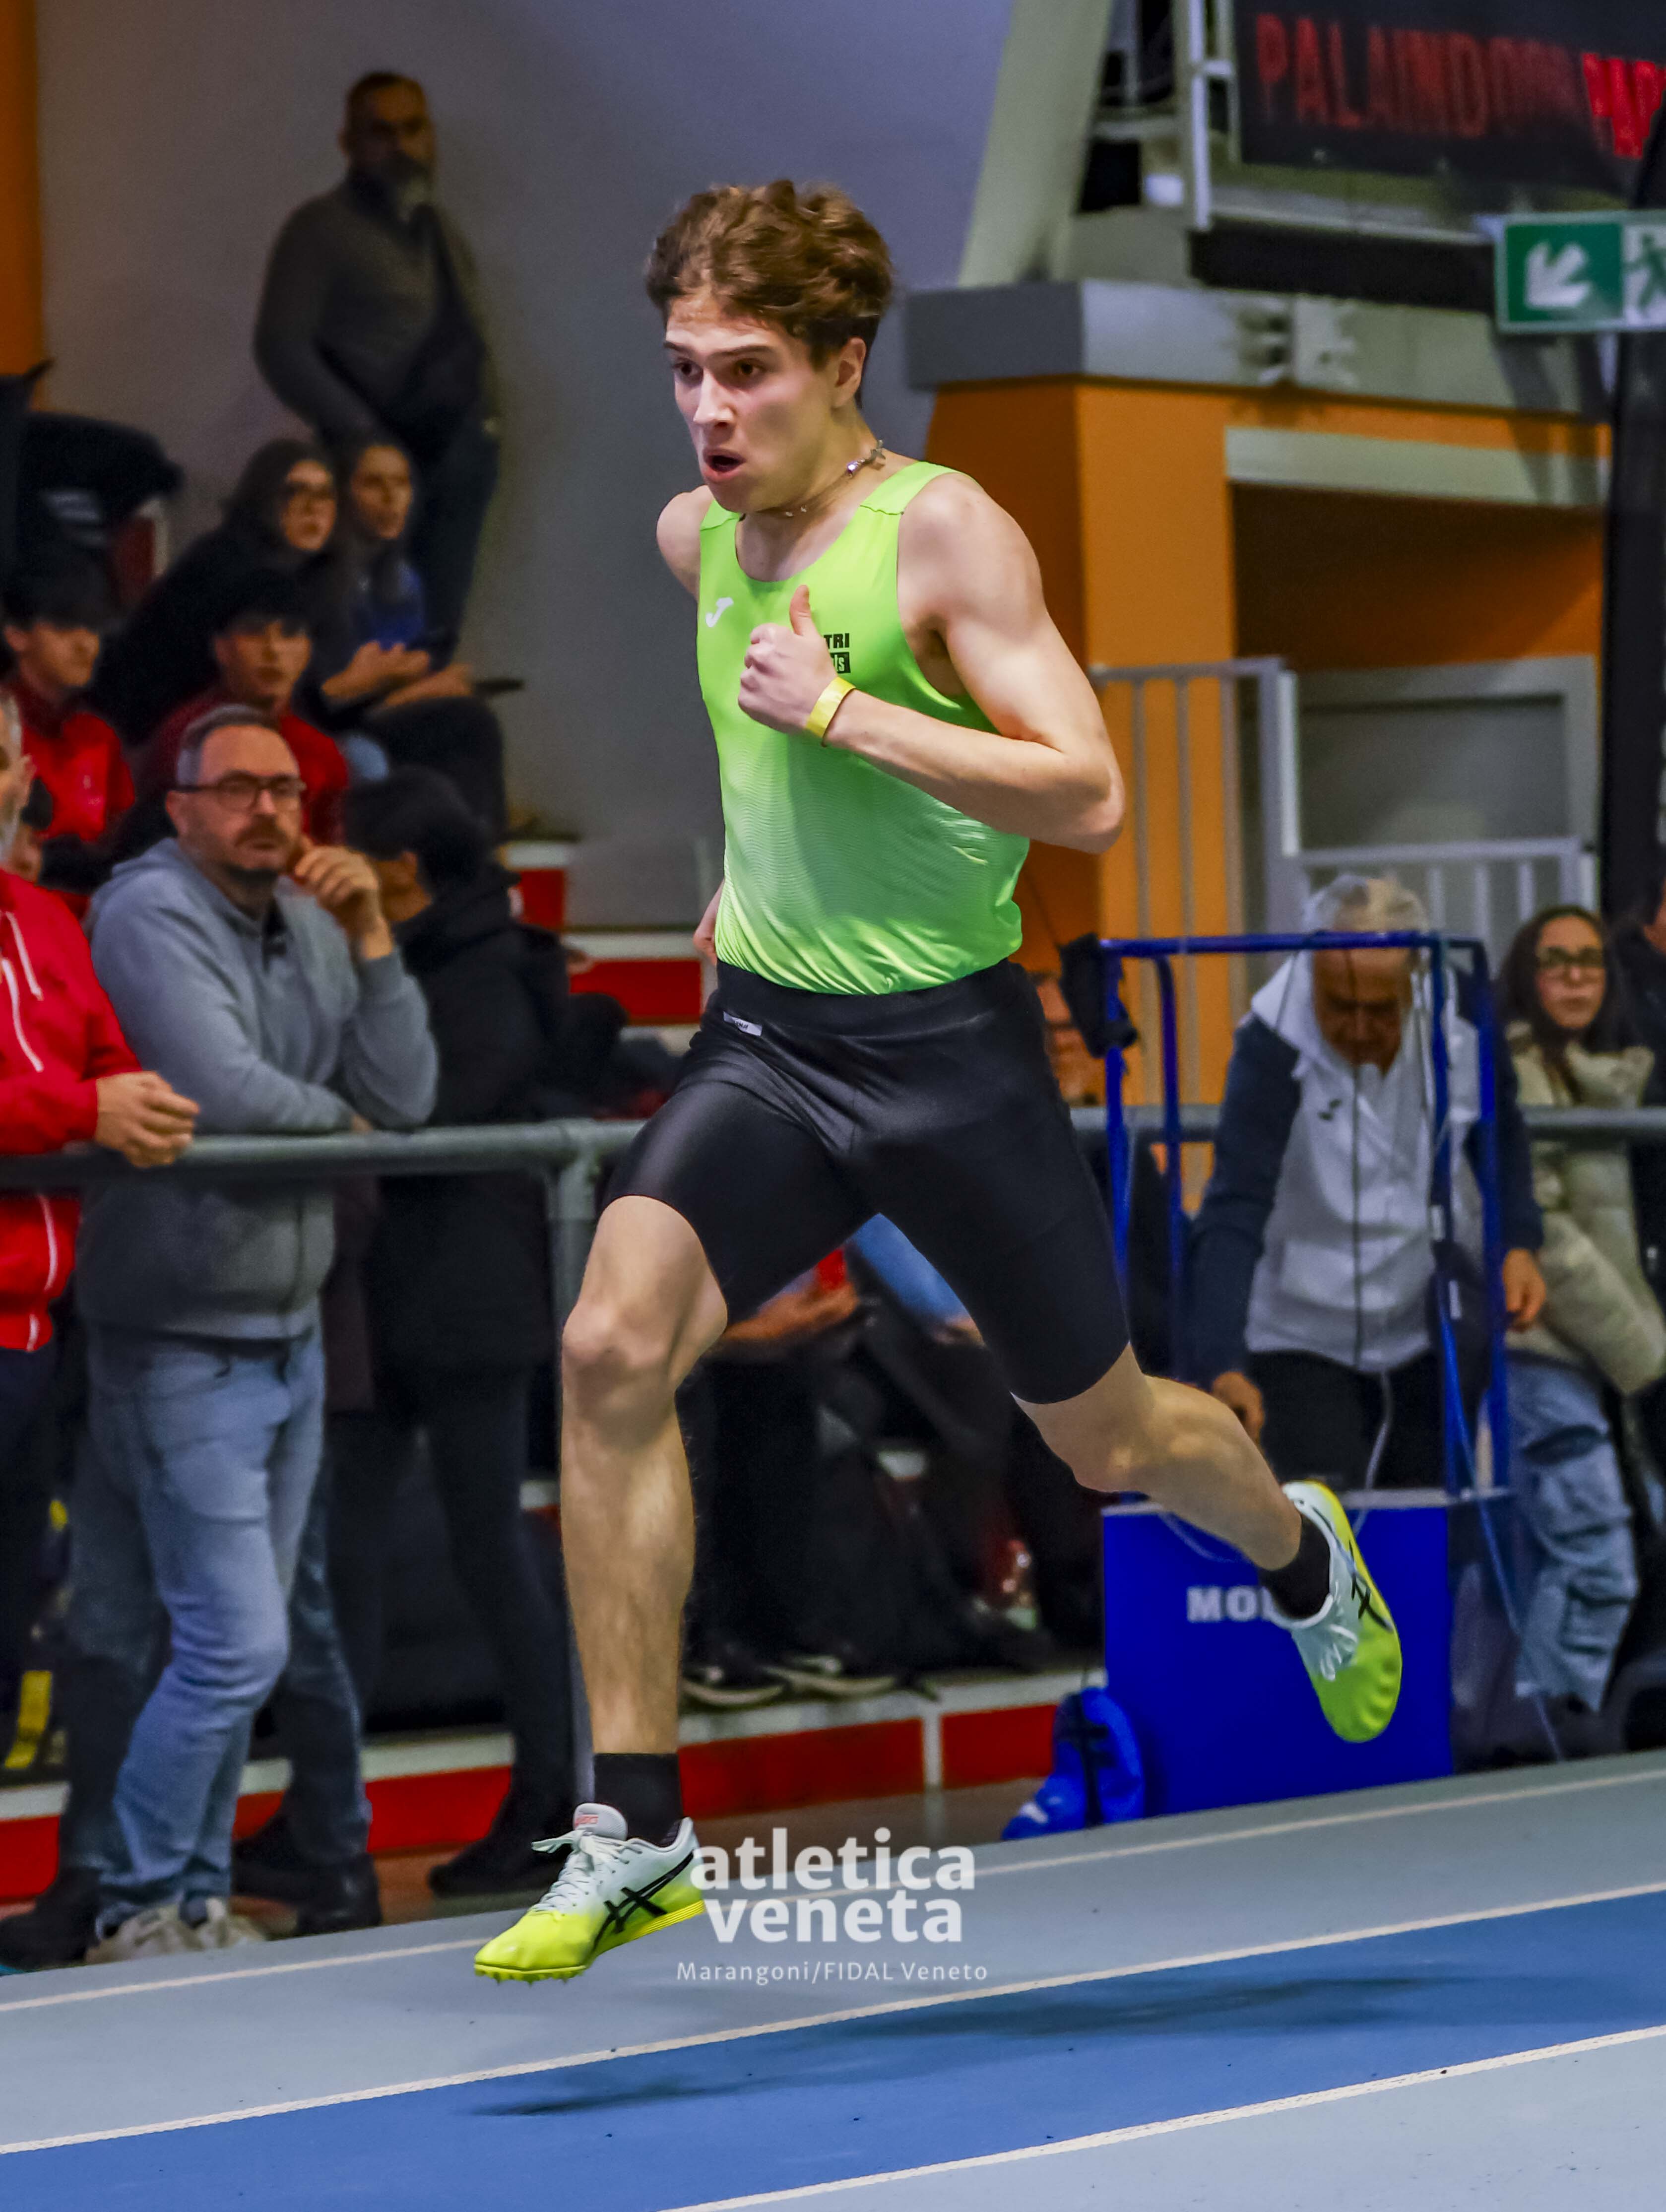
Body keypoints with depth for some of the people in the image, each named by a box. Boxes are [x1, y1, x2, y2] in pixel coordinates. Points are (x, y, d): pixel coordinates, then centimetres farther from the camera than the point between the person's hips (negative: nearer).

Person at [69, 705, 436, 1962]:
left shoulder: (309, 925, 10)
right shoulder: (150, 914, -12)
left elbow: (407, 1099, 3)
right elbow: (223, 1088, -24)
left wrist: (369, 936, -6)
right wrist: (341, 1122, -5)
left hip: (291, 1332, 7)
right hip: (185, 1344, -7)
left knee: (235, 1644, 11)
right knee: (235, 1644, -11)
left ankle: (198, 1899, 19)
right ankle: (136, 1910, 0)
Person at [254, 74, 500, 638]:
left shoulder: (439, 230, 18)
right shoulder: (323, 229, -3)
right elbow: (282, 349, -9)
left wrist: (483, 418, 6)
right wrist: (365, 438, -15)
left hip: (458, 462, 7)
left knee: (437, 631, 4)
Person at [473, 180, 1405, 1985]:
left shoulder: (943, 530, -15)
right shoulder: (696, 539, 4)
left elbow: (1088, 795, -22)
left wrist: (841, 713, -26)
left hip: (946, 1044, -4)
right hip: (762, 1038, 4)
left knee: (1103, 1435, 11)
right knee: (611, 1348, -21)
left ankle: (1301, 1554, 49)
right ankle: (633, 1835, -16)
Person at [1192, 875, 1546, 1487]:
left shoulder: (1458, 1020, -12)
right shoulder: (1273, 1047, -24)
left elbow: (1500, 1136, 10)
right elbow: (1233, 1215, -31)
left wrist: (1519, 1243, -6)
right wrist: (1223, 1367, -43)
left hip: (1435, 1332, 4)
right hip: (1303, 1339, -4)